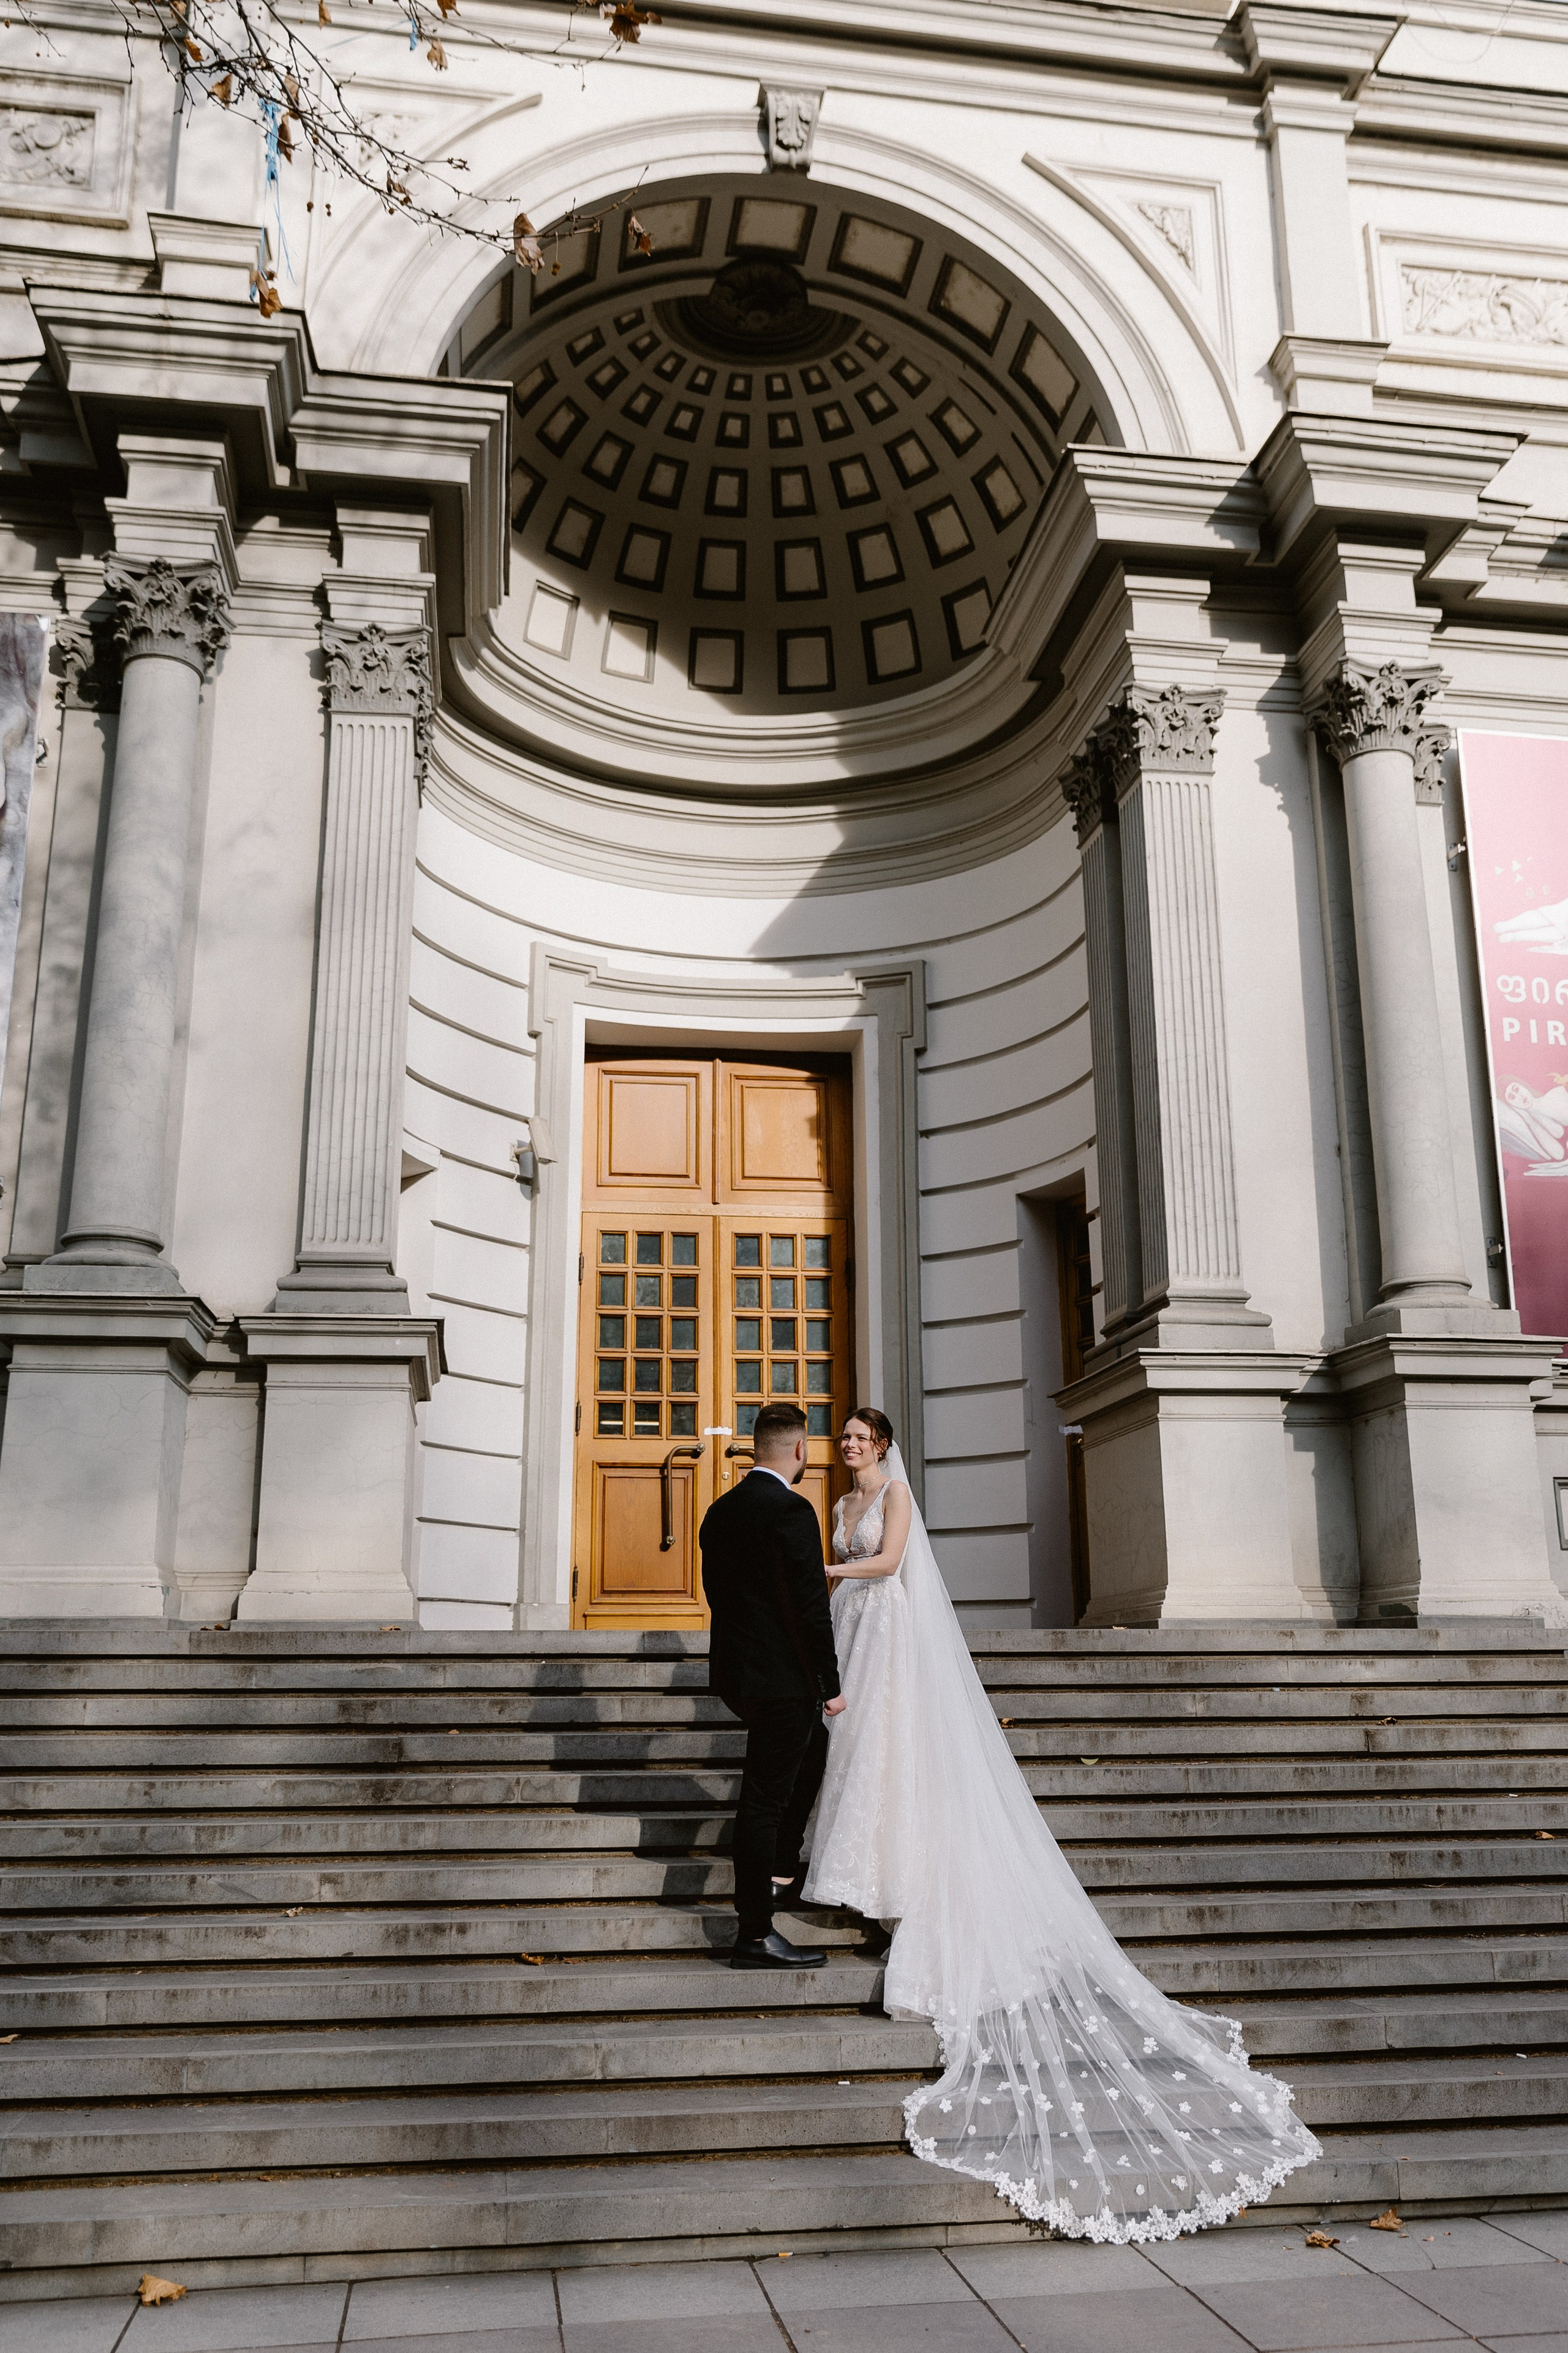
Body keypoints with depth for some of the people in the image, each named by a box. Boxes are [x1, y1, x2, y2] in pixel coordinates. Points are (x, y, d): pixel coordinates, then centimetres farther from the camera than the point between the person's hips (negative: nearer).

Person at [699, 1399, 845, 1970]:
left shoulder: (720, 1511, 8)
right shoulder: (792, 1510, -17)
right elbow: (811, 1607, -18)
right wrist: (831, 1685, -10)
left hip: (733, 1669, 8)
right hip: (783, 1676, -8)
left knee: (813, 1745, 27)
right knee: (764, 1796, -2)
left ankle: (780, 1867, 32)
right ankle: (755, 1935, 6)